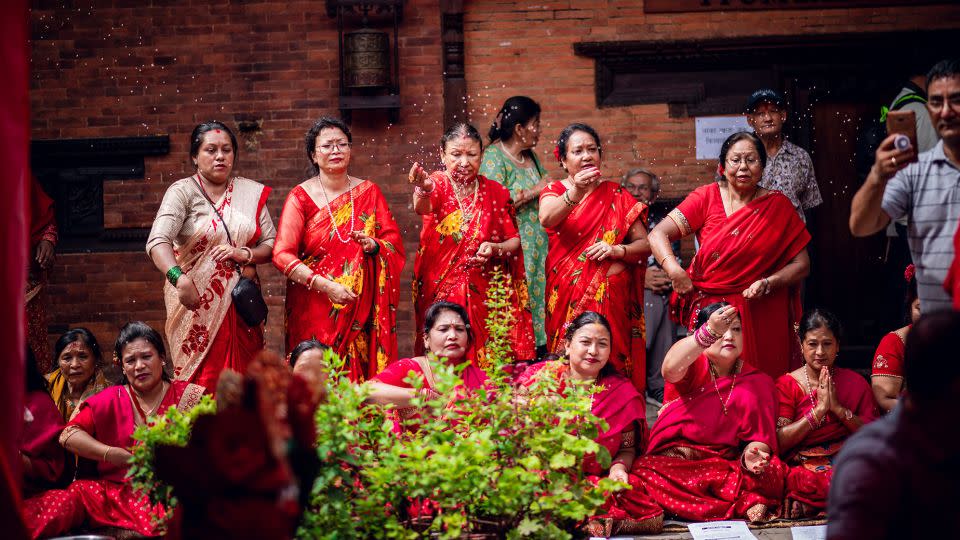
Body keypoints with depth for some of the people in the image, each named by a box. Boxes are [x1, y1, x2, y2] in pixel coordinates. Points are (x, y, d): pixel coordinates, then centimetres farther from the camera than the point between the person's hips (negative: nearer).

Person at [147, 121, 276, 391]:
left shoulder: (251, 192, 10)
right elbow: (158, 241, -17)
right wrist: (179, 278, -34)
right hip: (196, 305, -3)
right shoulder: (183, 191, -3)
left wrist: (245, 254, -11)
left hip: (241, 305, 3)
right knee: (200, 382, -5)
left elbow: (271, 244, 10)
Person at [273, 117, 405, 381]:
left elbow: (395, 243, 8)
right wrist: (326, 286, -17)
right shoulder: (301, 197, -1)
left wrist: (373, 245, -15)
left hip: (364, 307, 2)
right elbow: (282, 254, -9)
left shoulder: (369, 192, 9)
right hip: (316, 307, -2)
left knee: (363, 373, -3)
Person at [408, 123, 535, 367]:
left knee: (487, 360, -2)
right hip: (442, 290, -2)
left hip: (486, 294, 2)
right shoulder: (438, 184, -3)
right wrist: (424, 191, -51)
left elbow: (514, 240, 12)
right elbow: (422, 208, -27)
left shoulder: (495, 193, 6)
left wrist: (495, 248, -11)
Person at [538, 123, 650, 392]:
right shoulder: (555, 191, 7)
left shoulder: (616, 196, 12)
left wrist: (617, 250, -13)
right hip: (567, 296, -1)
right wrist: (575, 193, -35)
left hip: (611, 298, 1)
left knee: (611, 363, -7)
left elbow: (644, 244, 7)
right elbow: (547, 218, -17)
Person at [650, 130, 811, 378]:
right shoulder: (707, 197, 0)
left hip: (762, 317, 0)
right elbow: (658, 234, -5)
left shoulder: (777, 205, 2)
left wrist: (769, 283, -13)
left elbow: (801, 264, 4)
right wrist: (675, 272, -20)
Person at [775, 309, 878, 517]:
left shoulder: (855, 382, 13)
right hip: (804, 467, -3)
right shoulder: (787, 385, 7)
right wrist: (819, 410, -11)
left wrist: (838, 408, -8)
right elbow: (779, 443, -5)